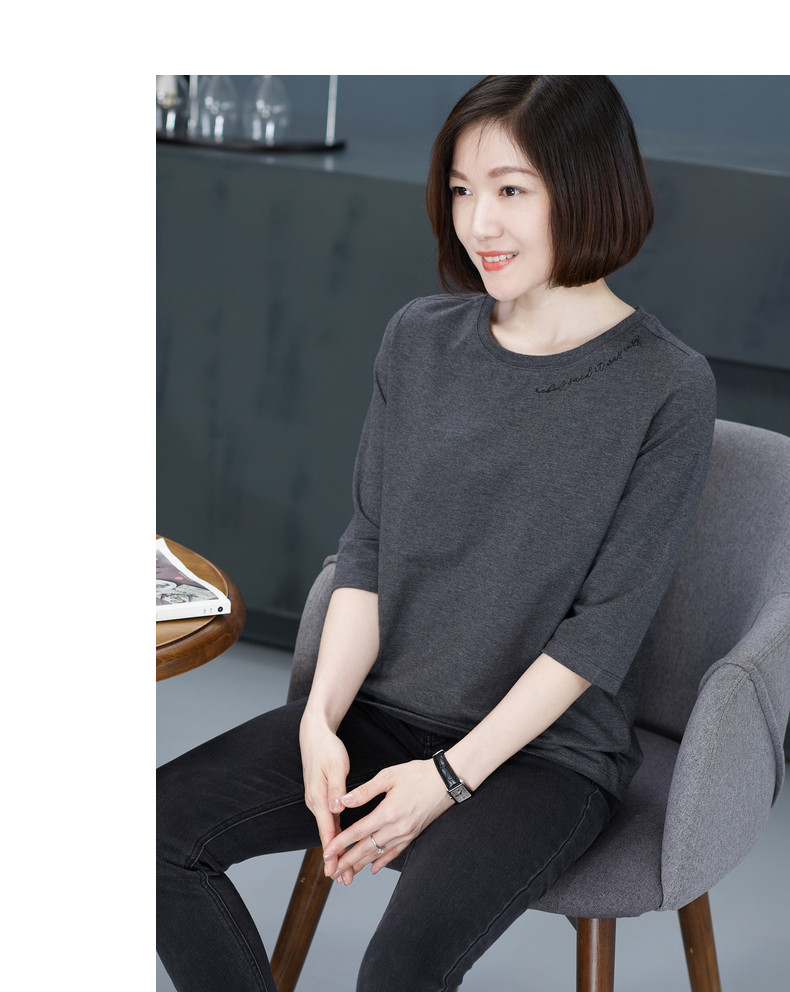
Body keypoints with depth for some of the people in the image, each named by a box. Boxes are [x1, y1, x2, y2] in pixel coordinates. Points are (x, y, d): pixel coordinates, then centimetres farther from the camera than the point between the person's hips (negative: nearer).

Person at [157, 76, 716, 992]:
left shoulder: (668, 389, -11)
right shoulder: (419, 341, 5)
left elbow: (604, 625, -12)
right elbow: (367, 548, 6)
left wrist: (451, 775, -17)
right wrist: (321, 721, -8)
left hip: (544, 752, -5)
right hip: (381, 712, 5)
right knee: (159, 826, -13)